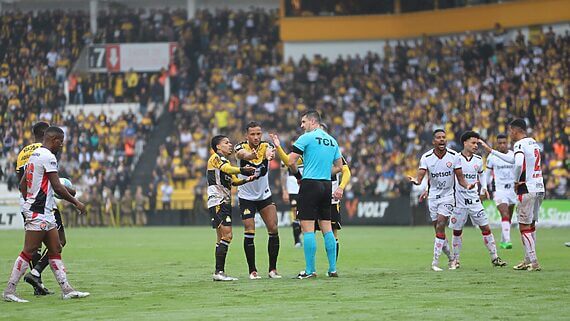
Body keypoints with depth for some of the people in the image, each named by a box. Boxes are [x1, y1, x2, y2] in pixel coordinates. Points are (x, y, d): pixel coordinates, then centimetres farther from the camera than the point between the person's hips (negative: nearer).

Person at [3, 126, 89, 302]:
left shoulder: (35, 155, 16)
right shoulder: (48, 157, -13)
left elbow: (22, 185, 19)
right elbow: (57, 187, -16)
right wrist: (76, 202, -6)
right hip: (39, 213, -10)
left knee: (55, 250, 9)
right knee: (28, 252, -8)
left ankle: (66, 290, 9)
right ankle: (9, 291, -7)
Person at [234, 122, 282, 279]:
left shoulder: (266, 146, -10)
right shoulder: (241, 147, -15)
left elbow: (269, 152, -35)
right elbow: (243, 154, -40)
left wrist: (270, 154, -62)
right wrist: (251, 155, -65)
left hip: (265, 194, 2)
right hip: (246, 197, -2)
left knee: (273, 230, -4)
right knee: (249, 232, -8)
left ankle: (272, 268, 7)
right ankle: (252, 270, 2)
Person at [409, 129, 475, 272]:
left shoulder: (453, 156, -7)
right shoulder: (426, 157, -7)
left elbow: (460, 177, -1)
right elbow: (420, 177, -14)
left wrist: (467, 185, -22)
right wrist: (415, 180, -38)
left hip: (448, 196, -2)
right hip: (433, 196, 2)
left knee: (440, 225, -16)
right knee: (438, 228, 5)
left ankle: (435, 262, -14)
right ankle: (451, 258, 26)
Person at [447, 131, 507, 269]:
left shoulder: (478, 160, 4)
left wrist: (484, 187, 11)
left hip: (474, 199, 3)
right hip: (459, 200, -3)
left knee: (485, 228, -2)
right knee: (457, 231, 4)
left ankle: (494, 258, 3)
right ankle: (455, 260, 17)